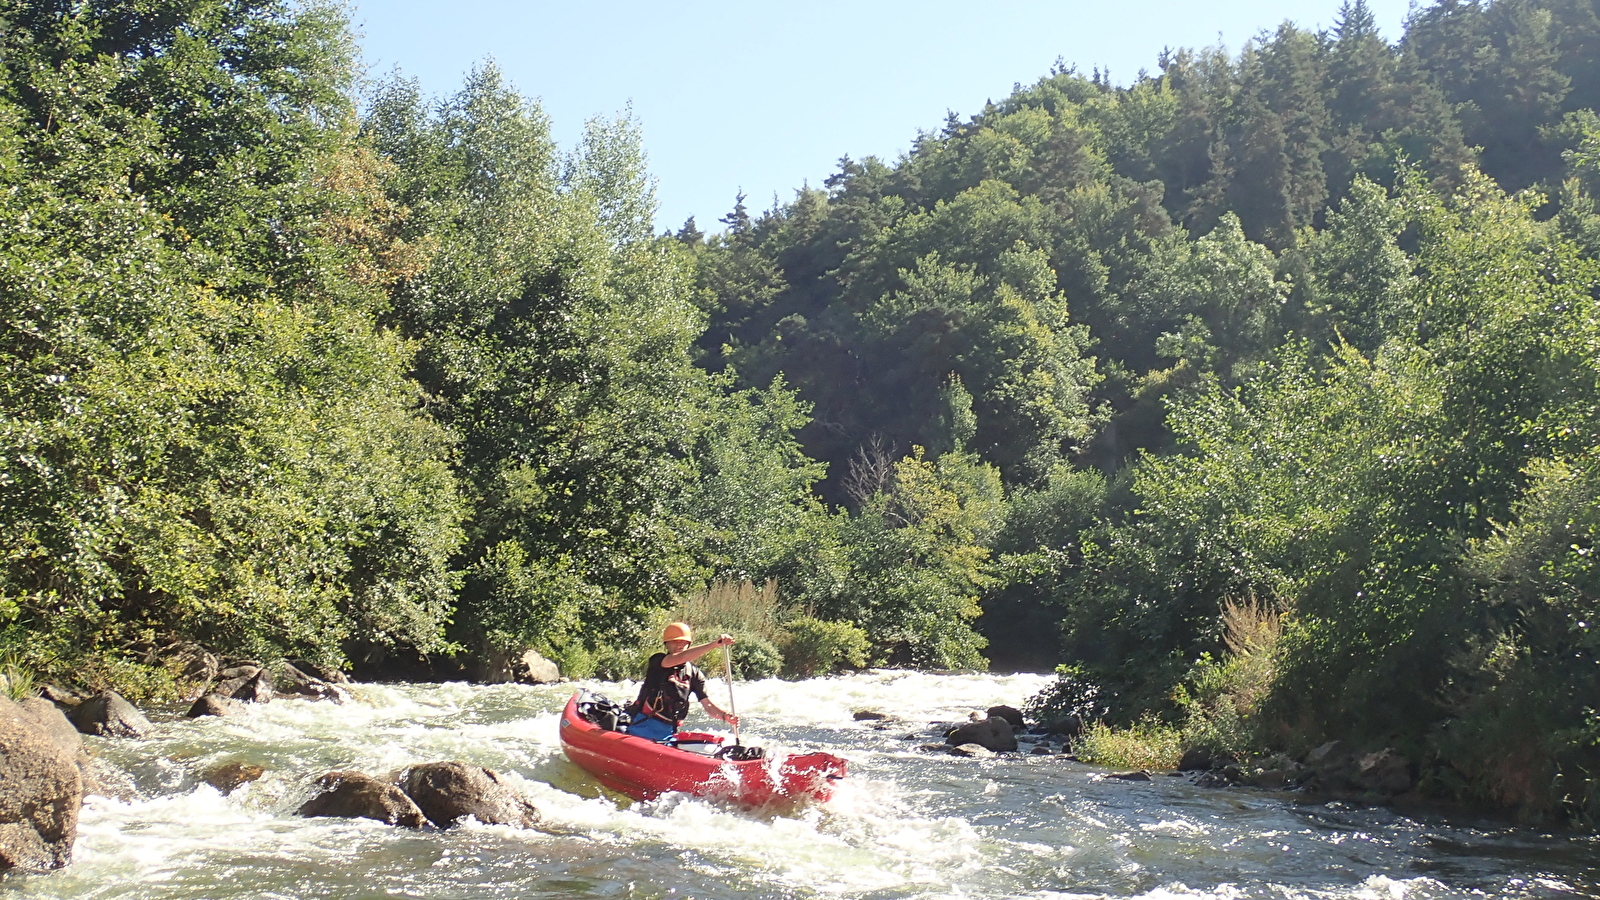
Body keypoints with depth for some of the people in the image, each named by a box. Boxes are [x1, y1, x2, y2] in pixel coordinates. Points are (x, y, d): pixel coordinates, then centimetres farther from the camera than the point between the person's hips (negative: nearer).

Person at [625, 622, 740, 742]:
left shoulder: (694, 674, 8)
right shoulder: (657, 662, -6)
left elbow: (708, 706, 3)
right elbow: (680, 658, -27)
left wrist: (726, 717, -20)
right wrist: (714, 644, -36)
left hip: (668, 733, 4)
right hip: (644, 728, -4)